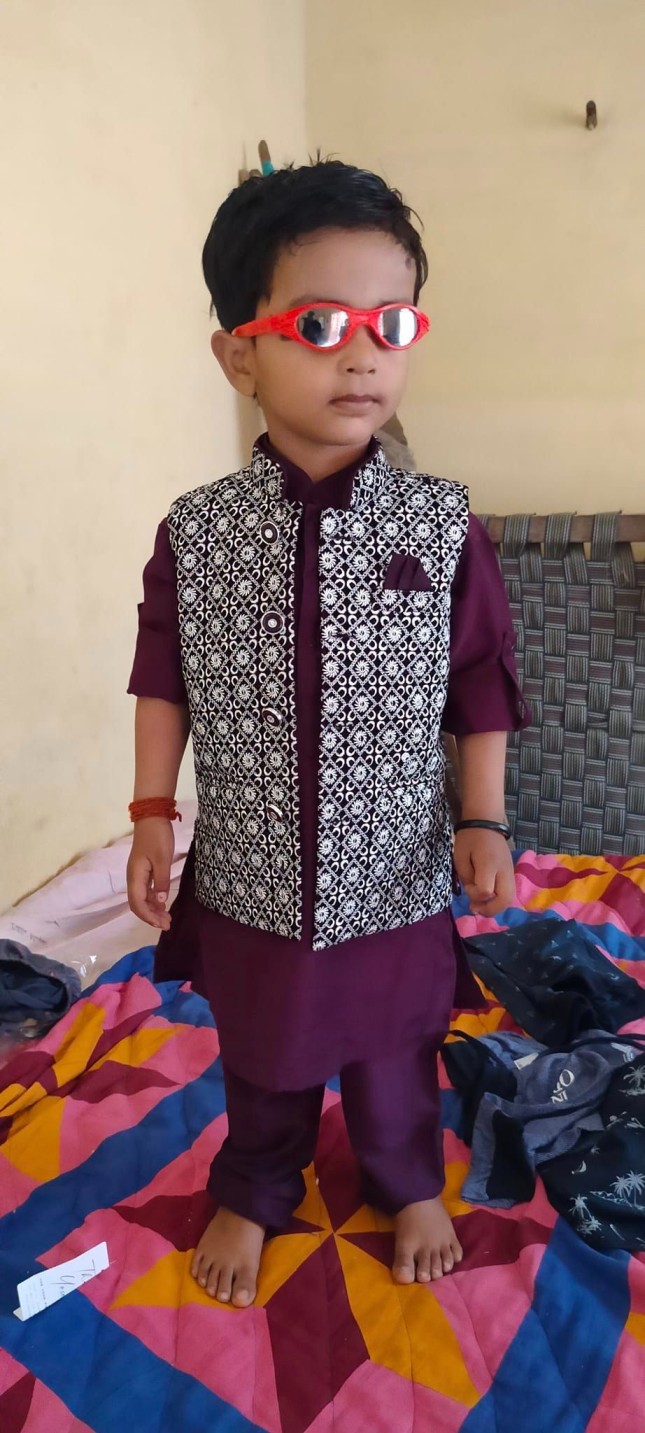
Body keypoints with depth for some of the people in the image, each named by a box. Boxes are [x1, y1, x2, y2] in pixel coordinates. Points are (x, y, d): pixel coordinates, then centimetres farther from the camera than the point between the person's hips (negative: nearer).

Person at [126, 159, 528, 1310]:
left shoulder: (440, 527, -12)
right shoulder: (196, 533, -11)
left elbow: (479, 686, -4)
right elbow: (166, 681, -1)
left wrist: (482, 821, -7)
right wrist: (153, 812, -4)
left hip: (395, 880, 0)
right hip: (250, 881, 1)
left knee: (395, 1057, 24)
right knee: (262, 1061, 24)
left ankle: (409, 1186, 55)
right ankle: (253, 1193, 54)